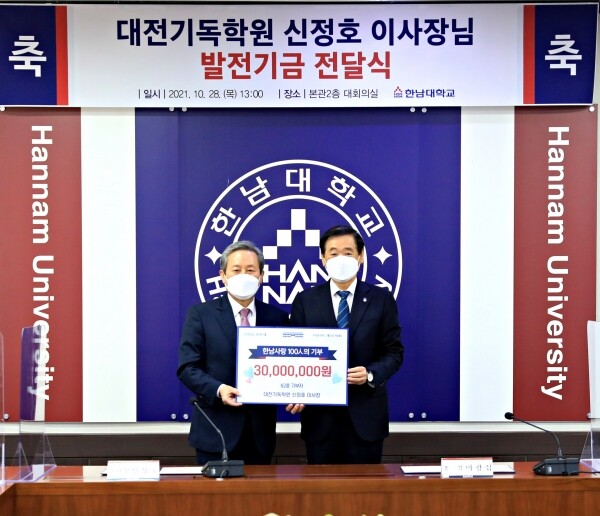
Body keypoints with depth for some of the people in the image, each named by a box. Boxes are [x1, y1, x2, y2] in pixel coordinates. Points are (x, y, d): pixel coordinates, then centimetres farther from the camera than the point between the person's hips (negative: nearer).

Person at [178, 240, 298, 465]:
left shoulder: (277, 318, 9)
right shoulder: (201, 314, 0)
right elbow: (187, 368, -5)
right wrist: (218, 390, -21)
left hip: (261, 432, 3)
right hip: (217, 431, -2)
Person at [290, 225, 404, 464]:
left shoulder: (381, 299, 4)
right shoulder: (305, 301, 5)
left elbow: (394, 352, 4)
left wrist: (371, 373, -15)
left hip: (365, 414, 0)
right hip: (320, 414, 0)